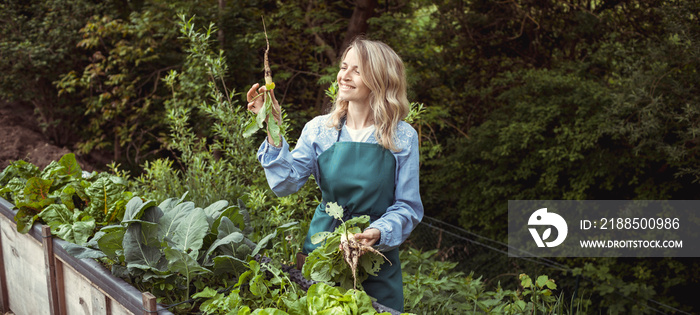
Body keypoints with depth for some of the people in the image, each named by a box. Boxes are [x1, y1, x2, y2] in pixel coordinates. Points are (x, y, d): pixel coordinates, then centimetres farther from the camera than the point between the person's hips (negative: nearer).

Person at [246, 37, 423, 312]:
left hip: (377, 258, -1)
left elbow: (408, 207, -4)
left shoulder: (403, 137, -5)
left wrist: (379, 232, -22)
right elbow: (285, 184, -9)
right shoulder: (320, 129, -1)